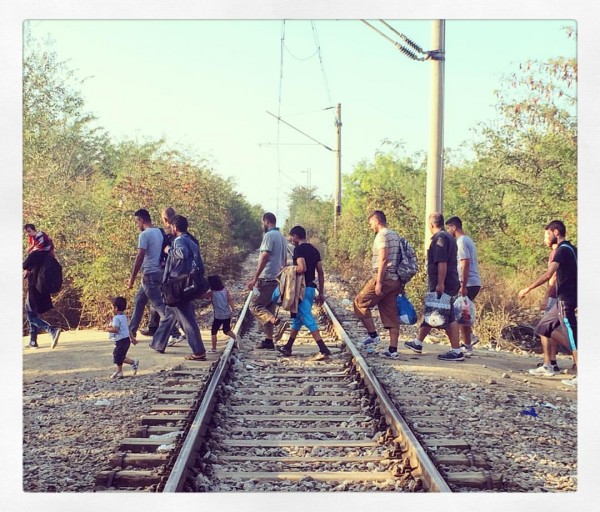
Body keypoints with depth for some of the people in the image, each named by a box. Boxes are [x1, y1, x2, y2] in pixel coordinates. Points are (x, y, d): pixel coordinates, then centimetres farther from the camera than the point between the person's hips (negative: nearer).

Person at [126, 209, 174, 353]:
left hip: (149, 274, -8)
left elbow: (140, 258, -17)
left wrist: (132, 279, -11)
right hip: (158, 272, 8)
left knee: (160, 306, -10)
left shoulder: (144, 234, -13)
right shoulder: (159, 232, 10)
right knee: (139, 301, 22)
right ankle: (131, 331, 29)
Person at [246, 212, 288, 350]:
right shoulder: (282, 237, 16)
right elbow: (285, 260, 21)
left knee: (255, 306, -7)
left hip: (267, 278, -9)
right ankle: (269, 340, 11)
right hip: (277, 279, 9)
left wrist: (254, 278, -19)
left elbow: (264, 257, -19)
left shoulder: (269, 235, -12)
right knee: (268, 309, 12)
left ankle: (278, 322, -24)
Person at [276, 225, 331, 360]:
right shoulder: (314, 250, 14)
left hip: (302, 288, -9)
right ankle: (288, 347, 29)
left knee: (308, 320, -10)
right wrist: (321, 293, 15)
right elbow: (321, 273, 12)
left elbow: (302, 268, -25)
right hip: (311, 288, 9)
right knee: (298, 318, 18)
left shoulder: (298, 249, -11)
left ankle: (323, 350, -18)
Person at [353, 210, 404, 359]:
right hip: (395, 280, 9)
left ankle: (372, 335, 5)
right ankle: (393, 350, 6)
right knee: (391, 315, 7)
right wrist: (400, 285, 22)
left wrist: (379, 282, -21)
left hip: (384, 278, -9)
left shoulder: (382, 235, -10)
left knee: (360, 302, 5)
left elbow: (383, 259, -19)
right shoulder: (395, 235, 19)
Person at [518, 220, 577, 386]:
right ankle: (547, 367, 19)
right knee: (544, 328, 16)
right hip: (563, 300, 10)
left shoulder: (563, 250, -14)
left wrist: (528, 288, -21)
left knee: (571, 337, -9)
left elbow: (548, 274, -25)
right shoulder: (571, 249, 16)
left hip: (566, 301, -10)